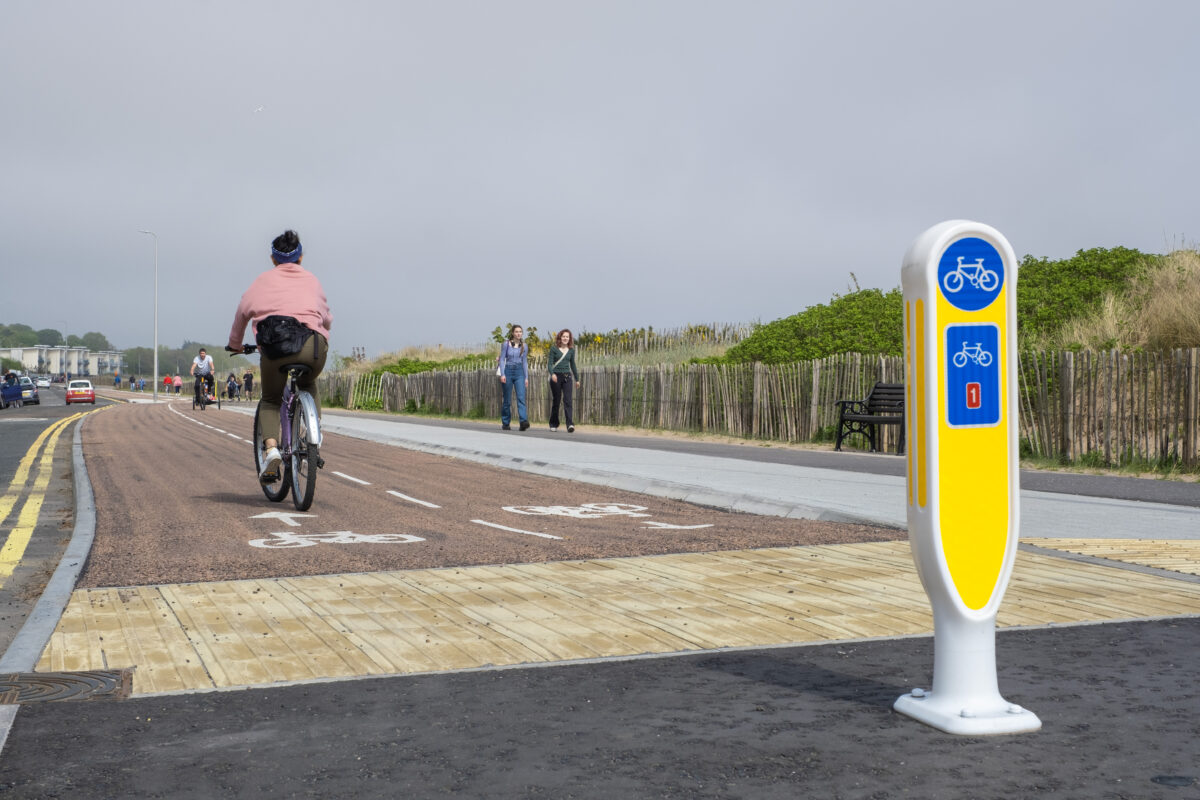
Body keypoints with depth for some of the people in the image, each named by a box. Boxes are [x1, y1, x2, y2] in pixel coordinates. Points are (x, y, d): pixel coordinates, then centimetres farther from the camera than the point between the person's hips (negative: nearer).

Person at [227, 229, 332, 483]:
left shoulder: (264, 280, 22)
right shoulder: (312, 281, 27)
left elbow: (243, 310, 15)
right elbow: (326, 317, 36)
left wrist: (235, 344, 29)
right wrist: (323, 327, 59)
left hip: (274, 346, -1)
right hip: (311, 344, 1)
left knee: (270, 400, 21)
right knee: (308, 385, 35)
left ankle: (270, 448, -3)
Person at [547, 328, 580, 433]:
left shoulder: (571, 350, 10)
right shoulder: (554, 348, 1)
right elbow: (550, 362, -5)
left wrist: (577, 379, 23)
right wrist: (552, 374, -23)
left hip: (567, 377, 2)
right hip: (556, 376, -2)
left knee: (568, 400, -10)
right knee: (556, 401, 5)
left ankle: (570, 424, -20)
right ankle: (554, 424, 19)